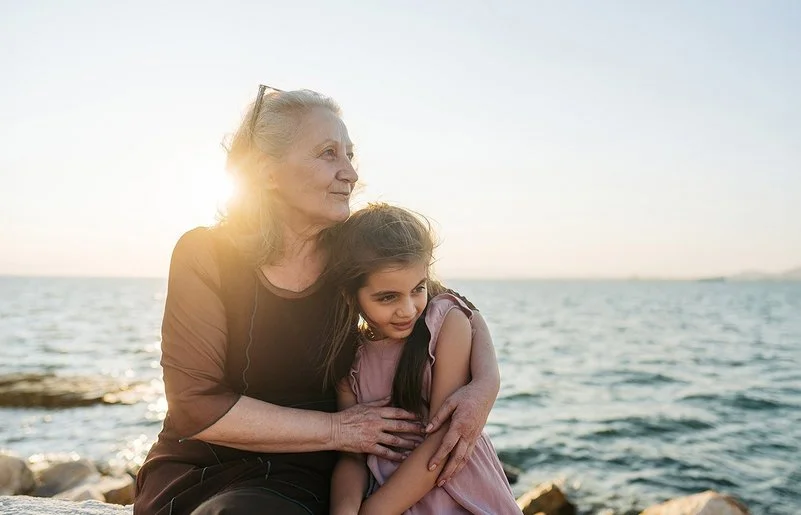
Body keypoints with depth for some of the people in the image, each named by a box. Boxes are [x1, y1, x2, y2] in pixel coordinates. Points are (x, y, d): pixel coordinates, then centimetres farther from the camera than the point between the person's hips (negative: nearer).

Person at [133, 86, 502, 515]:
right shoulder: (205, 255, -11)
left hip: (300, 479, 1)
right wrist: (335, 429, -15)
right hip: (197, 472, 0)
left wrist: (484, 386, -16)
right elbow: (195, 406, -14)